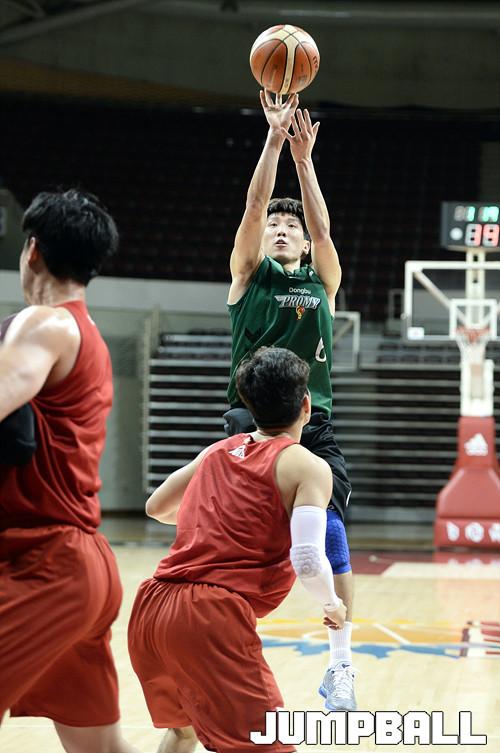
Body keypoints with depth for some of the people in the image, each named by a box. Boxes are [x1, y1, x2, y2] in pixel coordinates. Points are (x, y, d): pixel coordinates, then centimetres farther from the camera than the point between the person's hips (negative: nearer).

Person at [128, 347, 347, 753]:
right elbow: (307, 561, -13)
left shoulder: (218, 451, 19)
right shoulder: (308, 467, 1)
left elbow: (156, 508, 33)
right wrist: (331, 604, 7)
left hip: (151, 607, 8)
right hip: (213, 618, -7)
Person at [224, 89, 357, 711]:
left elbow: (322, 225, 1)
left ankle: (340, 665, -3)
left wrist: (304, 158, -7)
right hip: (252, 421, -1)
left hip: (312, 423, 1)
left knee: (329, 532, -10)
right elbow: (253, 208, -1)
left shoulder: (323, 282, 16)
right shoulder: (249, 273, 12)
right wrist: (275, 139, -7)